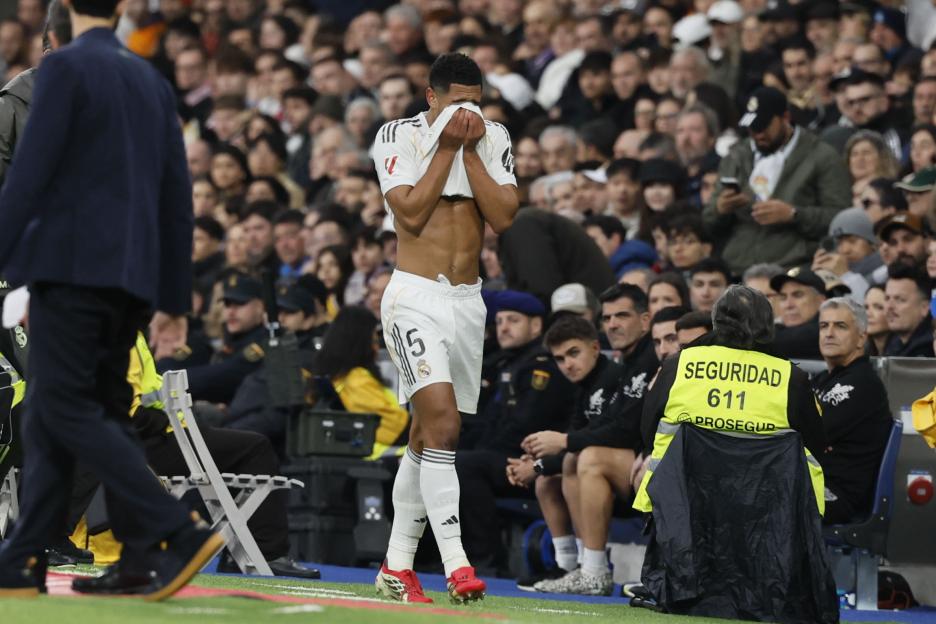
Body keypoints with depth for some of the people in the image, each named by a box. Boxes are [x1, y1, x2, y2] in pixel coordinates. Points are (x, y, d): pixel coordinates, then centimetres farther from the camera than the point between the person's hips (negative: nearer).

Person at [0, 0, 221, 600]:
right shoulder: (154, 82, 15)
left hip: (72, 263, -7)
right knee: (52, 419, 10)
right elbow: (178, 196, 16)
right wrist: (175, 298, 19)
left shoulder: (65, 68, -6)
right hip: (133, 275, 7)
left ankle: (177, 533, -17)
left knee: (66, 410, -7)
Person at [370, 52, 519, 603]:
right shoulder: (398, 136, -4)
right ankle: (455, 563, -25)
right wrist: (447, 146, -12)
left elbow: (504, 216, -4)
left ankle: (398, 564, 19)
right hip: (415, 295, -5)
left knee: (428, 435, 9)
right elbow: (412, 213, -14)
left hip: (467, 300, 5)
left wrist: (470, 150, -9)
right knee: (443, 422, -20)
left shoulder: (493, 139, 8)